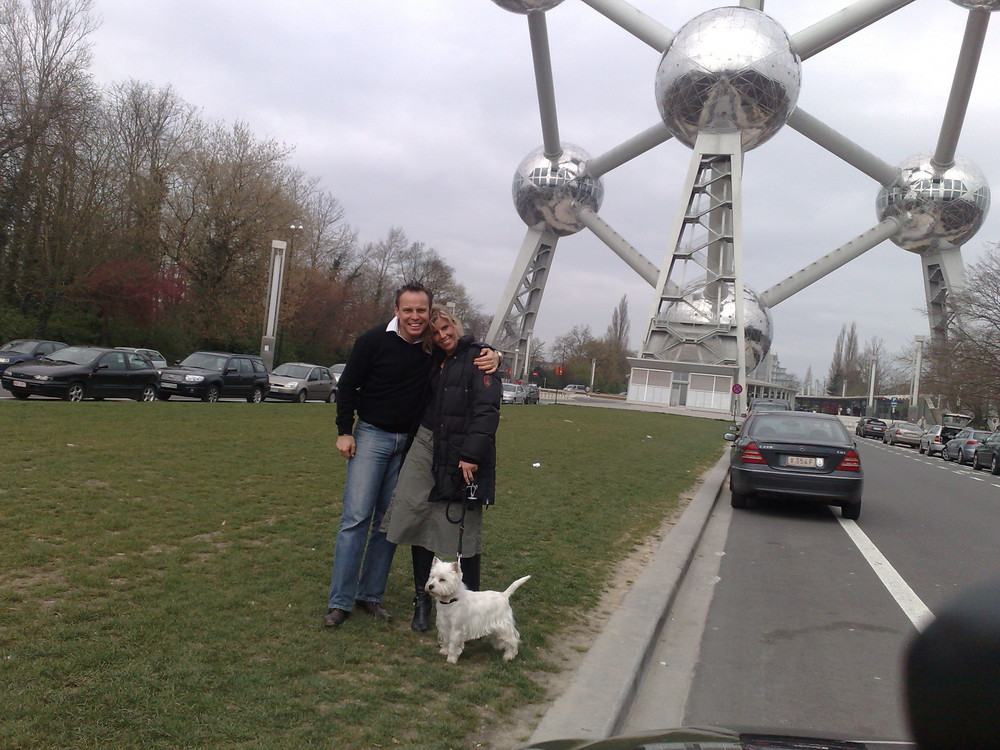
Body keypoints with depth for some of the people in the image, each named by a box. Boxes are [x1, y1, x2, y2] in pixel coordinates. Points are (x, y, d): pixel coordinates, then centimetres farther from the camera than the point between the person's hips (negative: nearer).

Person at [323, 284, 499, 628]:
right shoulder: (374, 340, -12)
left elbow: (473, 350, 10)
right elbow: (347, 385, -3)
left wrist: (492, 356, -14)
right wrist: (344, 431, -6)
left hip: (411, 441, 3)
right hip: (371, 435, -3)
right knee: (357, 516, -7)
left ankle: (371, 594, 18)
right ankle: (339, 601, 1)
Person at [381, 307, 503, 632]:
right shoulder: (435, 364, 16)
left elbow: (487, 410, -15)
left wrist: (471, 455, -21)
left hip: (463, 458, -6)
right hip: (427, 450, 7)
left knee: (464, 529, 0)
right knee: (418, 520, 5)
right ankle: (422, 601, 20)